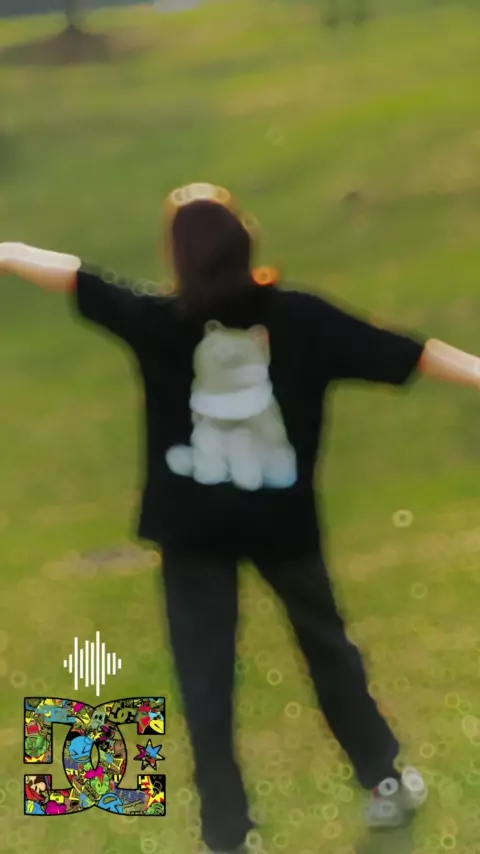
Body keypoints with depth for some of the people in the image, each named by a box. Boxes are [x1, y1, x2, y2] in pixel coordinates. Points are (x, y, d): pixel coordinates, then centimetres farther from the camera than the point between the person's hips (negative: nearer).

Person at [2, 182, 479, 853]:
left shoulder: (160, 320, -12)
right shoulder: (298, 316, -11)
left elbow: (69, 274, -3)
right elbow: (400, 353, -10)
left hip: (193, 524, -1)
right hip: (281, 518, 1)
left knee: (205, 677, 7)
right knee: (326, 642, 22)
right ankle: (386, 783, 31)